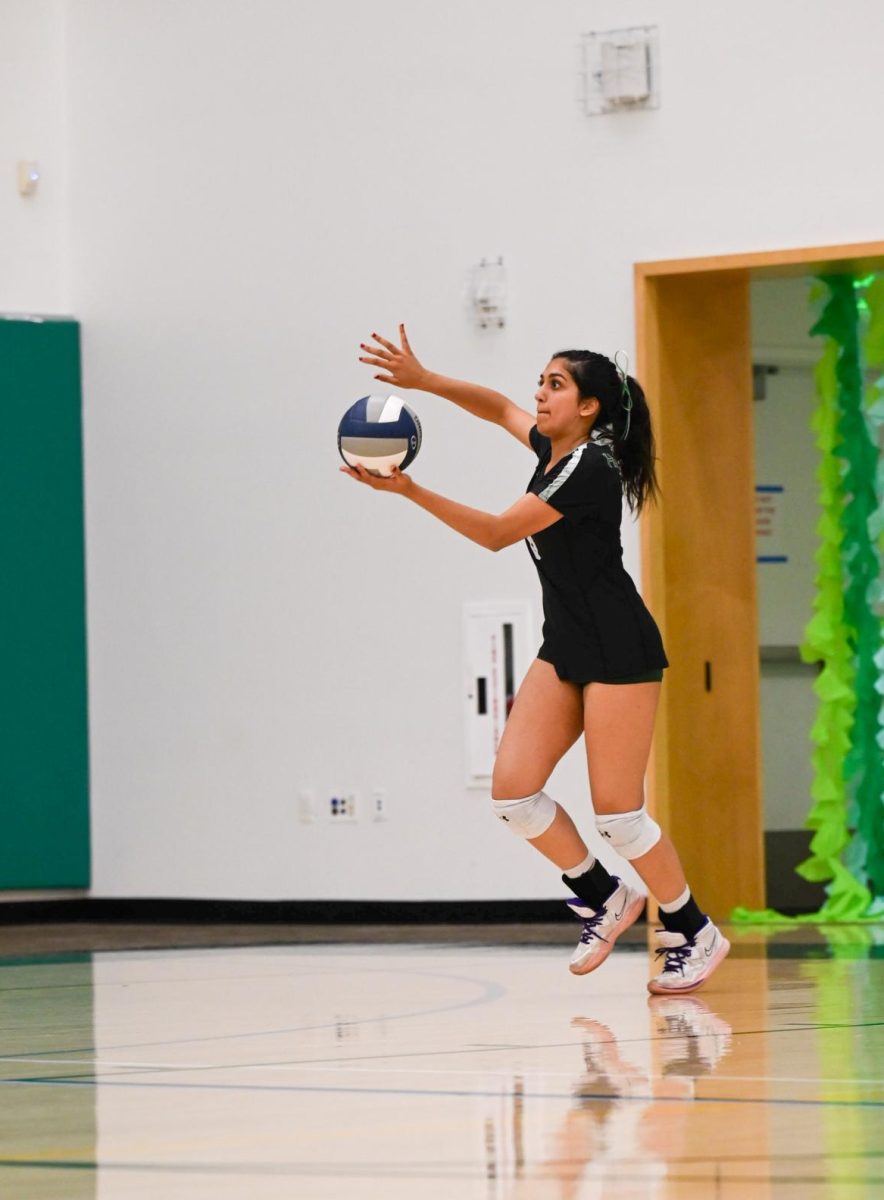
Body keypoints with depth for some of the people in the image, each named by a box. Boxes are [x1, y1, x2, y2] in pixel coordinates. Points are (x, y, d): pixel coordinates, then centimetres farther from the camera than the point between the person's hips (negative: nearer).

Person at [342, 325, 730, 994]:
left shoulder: (588, 469, -19)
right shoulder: (555, 449, 8)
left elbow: (497, 533, -19)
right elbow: (499, 408, 24)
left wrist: (409, 490, -23)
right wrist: (422, 380, 8)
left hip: (620, 651, -9)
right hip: (565, 647, 9)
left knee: (616, 811, -7)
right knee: (512, 788, -3)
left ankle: (695, 935, 10)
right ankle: (603, 898, 15)